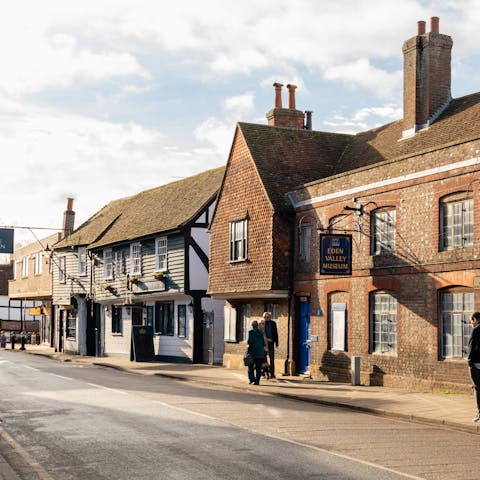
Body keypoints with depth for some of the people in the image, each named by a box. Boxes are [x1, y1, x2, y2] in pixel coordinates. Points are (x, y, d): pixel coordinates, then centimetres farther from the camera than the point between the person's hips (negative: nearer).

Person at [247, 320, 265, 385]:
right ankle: (257, 381, 3)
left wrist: (248, 342, 7)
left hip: (253, 351, -3)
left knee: (251, 366, 9)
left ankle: (252, 379, -3)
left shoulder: (251, 332, -7)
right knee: (258, 367, 6)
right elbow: (263, 342, 6)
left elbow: (250, 341, -14)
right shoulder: (261, 332, 6)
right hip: (260, 352, 3)